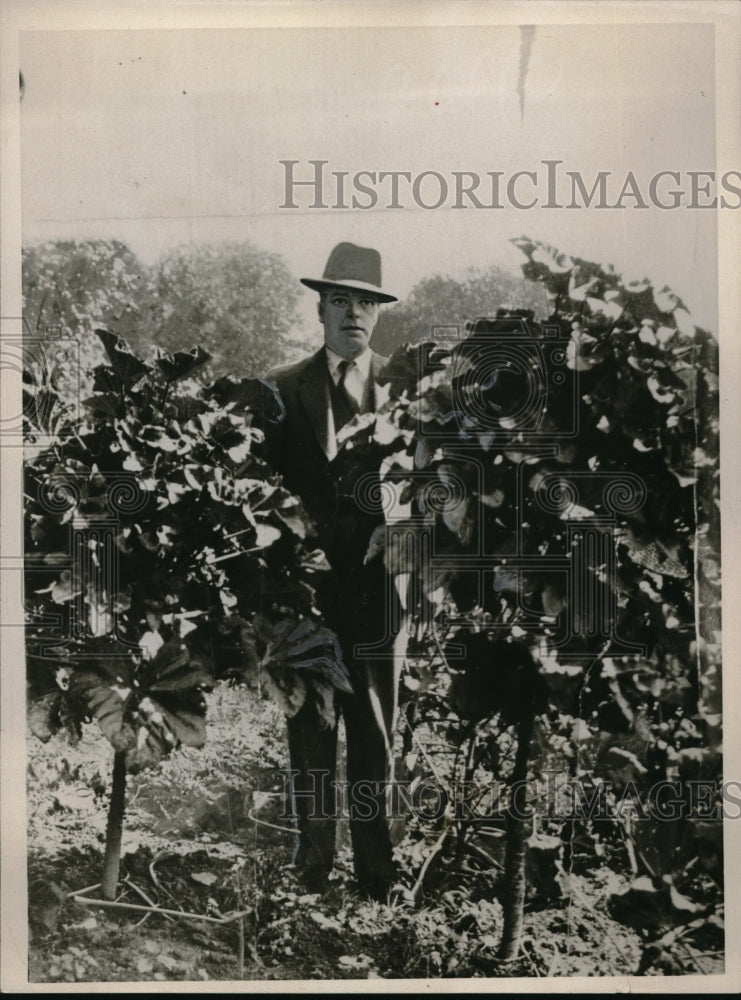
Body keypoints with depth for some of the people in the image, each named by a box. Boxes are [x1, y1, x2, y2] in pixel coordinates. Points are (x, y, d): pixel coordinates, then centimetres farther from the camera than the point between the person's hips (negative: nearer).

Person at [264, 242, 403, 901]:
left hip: (376, 581, 1)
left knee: (377, 733, 9)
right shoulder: (282, 390, 5)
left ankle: (378, 871, 22)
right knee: (310, 732, 8)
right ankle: (313, 868, 22)